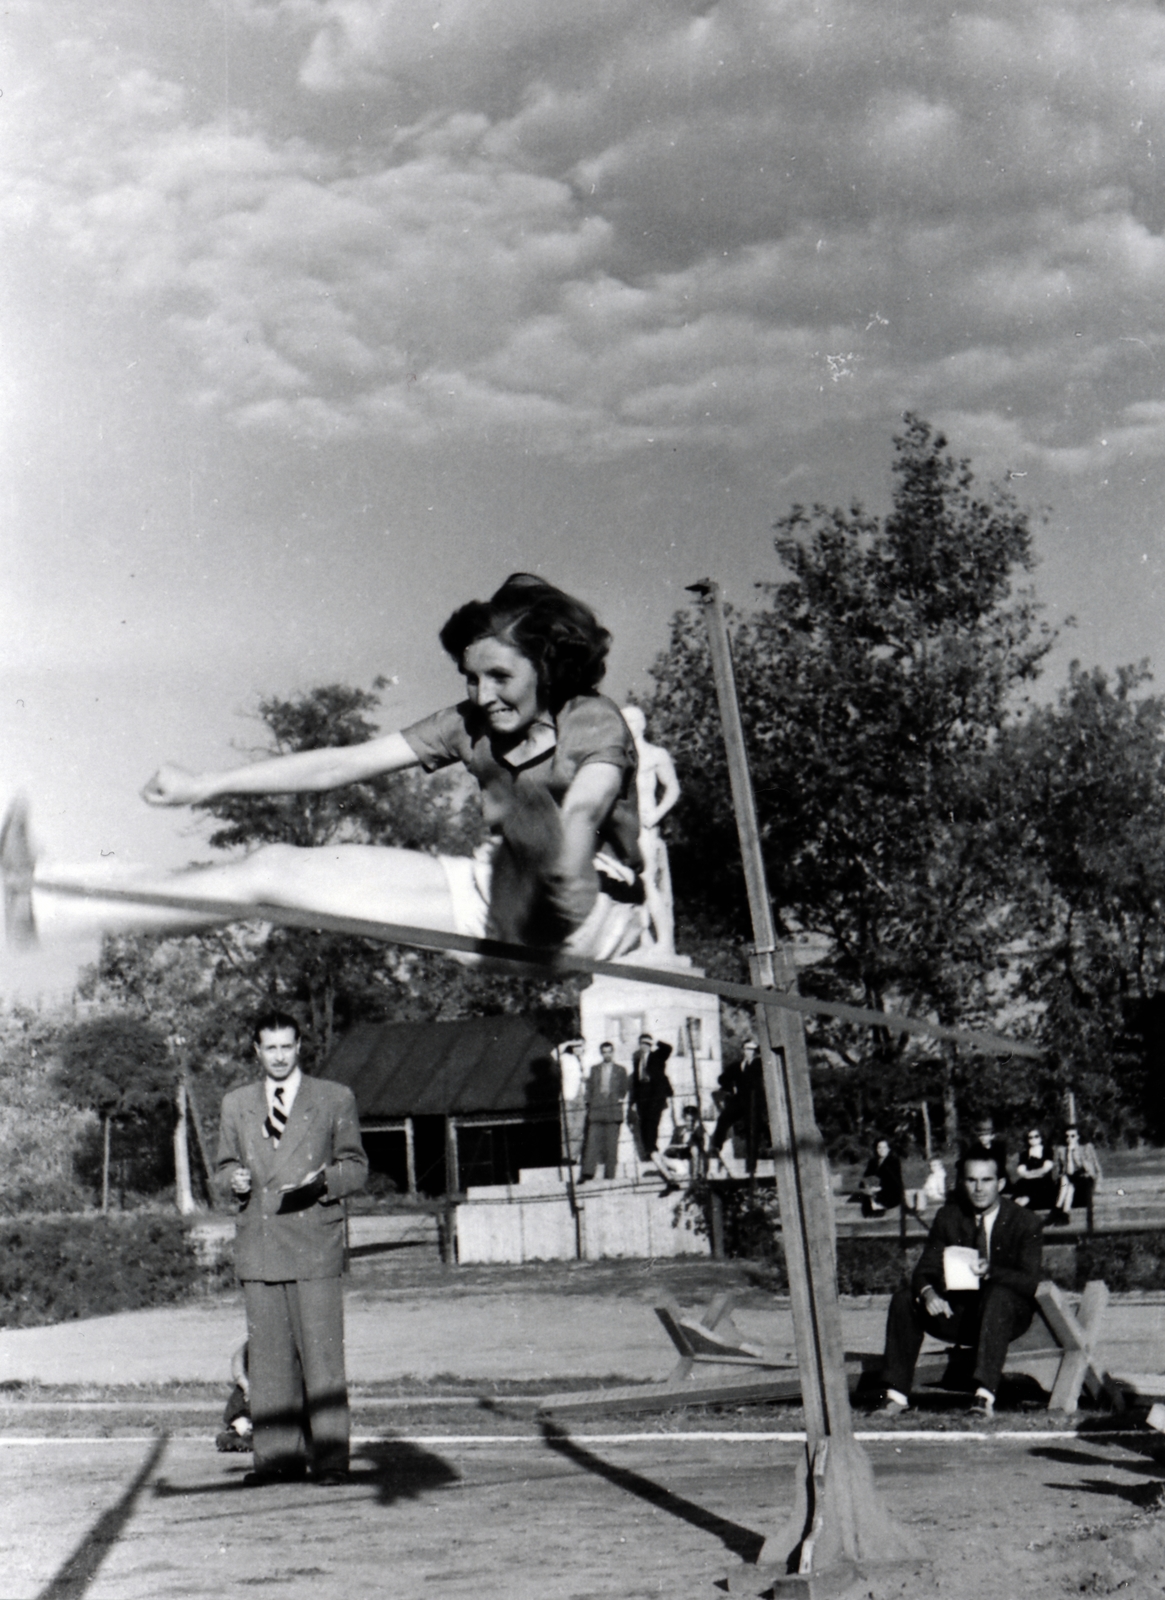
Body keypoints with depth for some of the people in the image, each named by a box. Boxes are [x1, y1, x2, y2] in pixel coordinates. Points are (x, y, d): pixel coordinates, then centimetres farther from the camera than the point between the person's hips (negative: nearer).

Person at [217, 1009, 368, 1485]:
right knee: (266, 1354, 3)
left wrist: (324, 1180, -12)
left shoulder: (335, 1100, 7)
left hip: (313, 1240, -3)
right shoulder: (236, 1104, 16)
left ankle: (329, 1455, -2)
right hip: (257, 1244, 3)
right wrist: (234, 1179, -1)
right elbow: (225, 1163, 22)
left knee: (321, 1352, -7)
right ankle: (277, 1455, 10)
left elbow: (356, 1166, 8)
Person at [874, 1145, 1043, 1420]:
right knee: (903, 1299, -17)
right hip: (958, 1312, 4)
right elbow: (925, 1270, -3)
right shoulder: (948, 1218, 3)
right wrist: (927, 1293, -28)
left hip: (1008, 1314, -4)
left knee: (998, 1294, -38)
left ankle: (985, 1395, -46)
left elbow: (1029, 1282, -18)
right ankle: (896, 1396, -17)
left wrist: (990, 1272, -37)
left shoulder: (1026, 1223, -9)